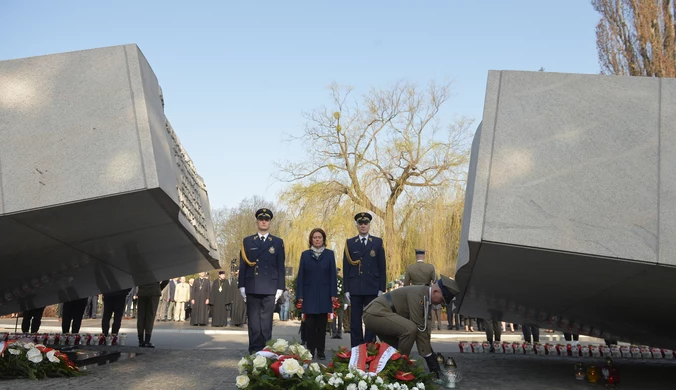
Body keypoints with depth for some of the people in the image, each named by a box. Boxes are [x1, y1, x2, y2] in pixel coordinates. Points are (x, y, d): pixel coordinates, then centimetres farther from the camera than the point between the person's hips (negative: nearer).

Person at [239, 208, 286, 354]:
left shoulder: (278, 242, 9)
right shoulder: (247, 241, 12)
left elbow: (281, 267, 6)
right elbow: (242, 265, 9)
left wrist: (280, 288, 0)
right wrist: (242, 286, 2)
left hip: (269, 288, -1)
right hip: (252, 287, 1)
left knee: (266, 321, -1)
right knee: (253, 321, 3)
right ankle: (254, 350, 8)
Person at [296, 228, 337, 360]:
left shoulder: (329, 254, 5)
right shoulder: (305, 254, 7)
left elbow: (333, 275, 3)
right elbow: (300, 276, 5)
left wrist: (333, 294, -4)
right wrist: (300, 295, -2)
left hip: (324, 295, 0)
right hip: (309, 295, 0)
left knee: (322, 324, 3)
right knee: (310, 323, 1)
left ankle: (320, 351, 10)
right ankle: (310, 350, 9)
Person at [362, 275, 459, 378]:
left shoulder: (425, 296, 10)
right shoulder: (418, 293, -20)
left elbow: (424, 327, 14)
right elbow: (419, 327, -22)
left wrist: (431, 354, 13)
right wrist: (428, 356, -18)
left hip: (375, 315, 10)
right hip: (375, 313, -10)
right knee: (410, 329, -27)